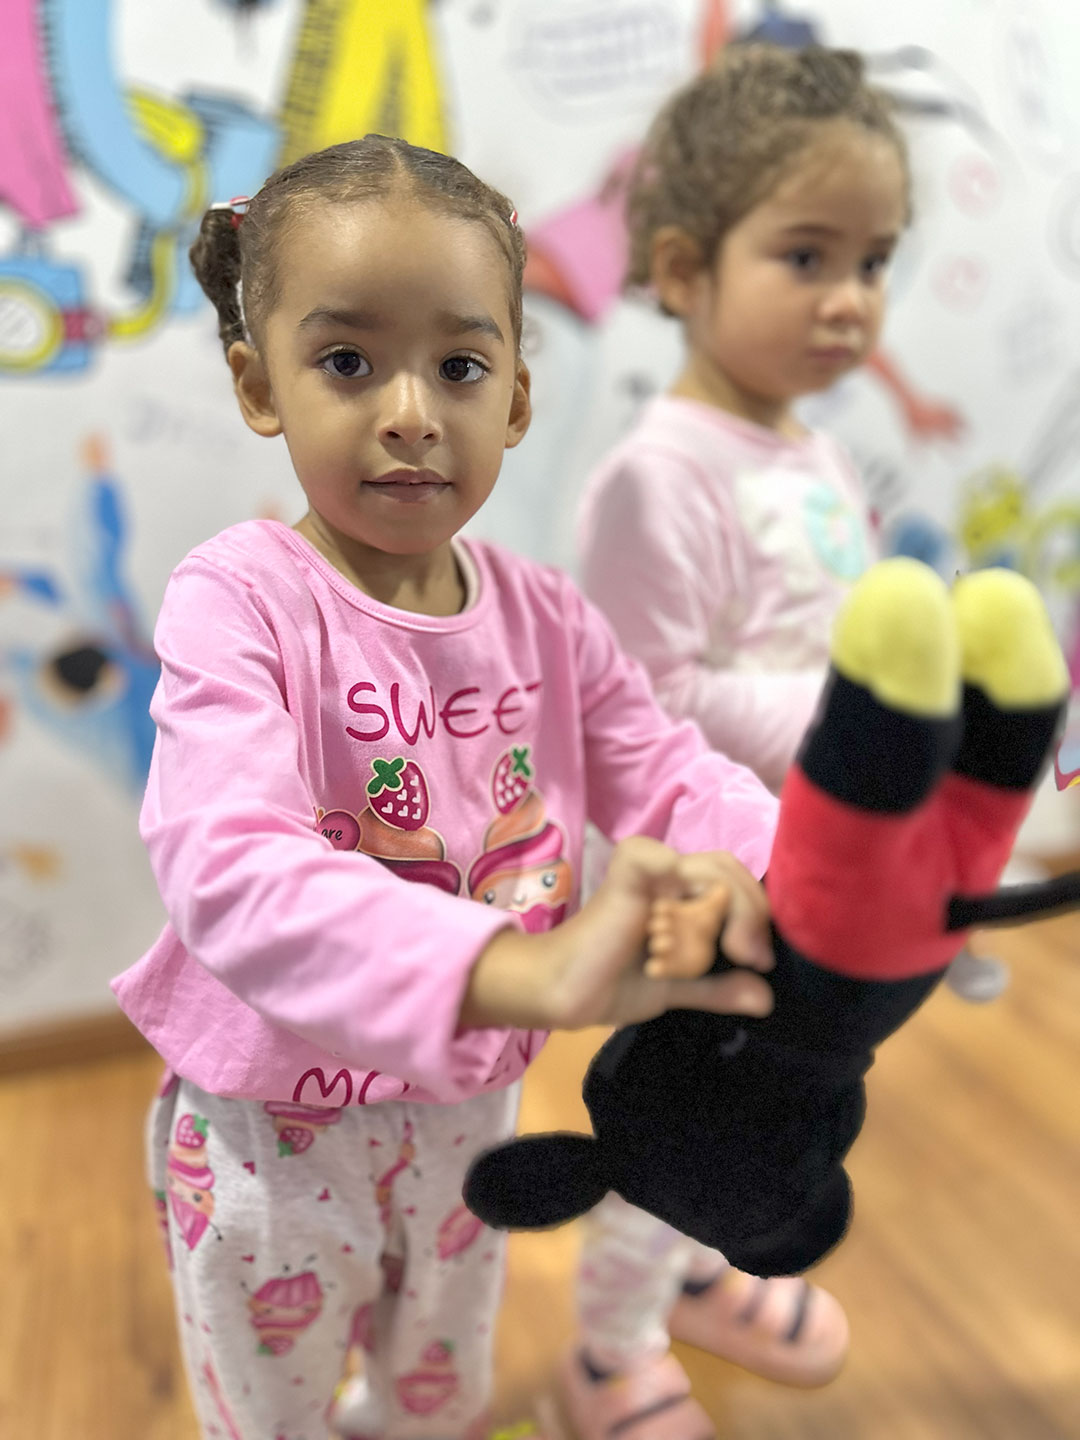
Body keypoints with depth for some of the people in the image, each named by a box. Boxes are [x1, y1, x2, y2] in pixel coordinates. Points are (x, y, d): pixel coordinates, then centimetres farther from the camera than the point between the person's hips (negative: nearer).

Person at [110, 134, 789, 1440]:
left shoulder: (542, 617, -9)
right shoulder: (238, 600, -26)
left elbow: (671, 781, -13)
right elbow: (231, 874, -40)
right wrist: (526, 969, -54)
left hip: (466, 1110, 5)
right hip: (273, 1140, -4)